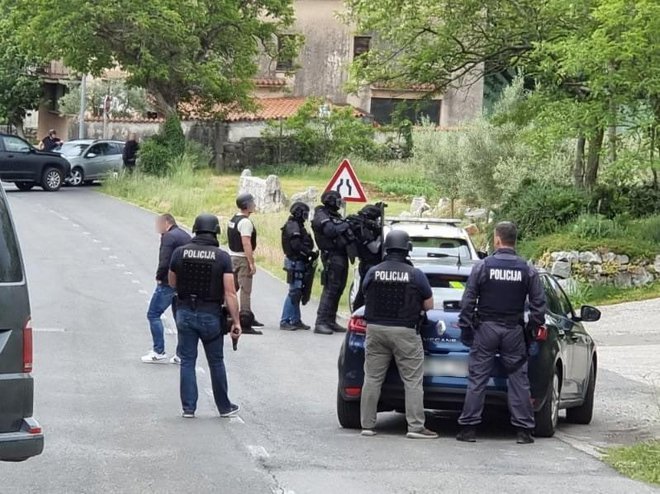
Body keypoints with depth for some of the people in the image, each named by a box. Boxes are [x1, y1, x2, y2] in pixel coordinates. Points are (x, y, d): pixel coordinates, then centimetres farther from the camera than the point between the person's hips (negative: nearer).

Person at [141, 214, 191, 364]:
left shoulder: (169, 237, -12)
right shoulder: (186, 237, 14)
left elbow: (164, 262, -21)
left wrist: (159, 277, -7)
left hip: (168, 284, -8)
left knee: (153, 314, 0)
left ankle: (159, 351, -3)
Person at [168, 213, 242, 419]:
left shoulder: (180, 253, -4)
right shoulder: (222, 257, -10)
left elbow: (172, 283, 9)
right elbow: (230, 293, -13)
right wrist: (236, 321, -9)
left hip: (185, 313, 1)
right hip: (211, 315, -1)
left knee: (187, 361, 9)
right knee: (216, 362, 11)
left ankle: (188, 408, 8)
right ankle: (224, 407, 21)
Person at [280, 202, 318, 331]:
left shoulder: (298, 226, 19)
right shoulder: (293, 226, -13)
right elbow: (296, 245, -23)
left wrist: (310, 254, 6)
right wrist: (311, 254, -18)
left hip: (299, 263, 11)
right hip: (295, 262, -11)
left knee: (297, 292, 13)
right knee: (294, 292, -11)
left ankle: (296, 320, 19)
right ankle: (285, 321, -10)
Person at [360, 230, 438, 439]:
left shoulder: (373, 272, -2)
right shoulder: (416, 275, -8)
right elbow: (429, 305, 0)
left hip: (375, 329, 3)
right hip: (404, 333, -3)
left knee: (372, 379, 9)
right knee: (413, 381, 1)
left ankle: (367, 424, 11)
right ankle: (416, 426, -2)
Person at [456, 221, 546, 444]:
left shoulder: (482, 266, -5)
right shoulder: (527, 271, 0)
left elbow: (468, 301, -4)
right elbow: (538, 304, 0)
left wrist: (465, 327, 3)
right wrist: (535, 326, 13)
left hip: (485, 328, -1)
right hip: (514, 331, 1)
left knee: (477, 379, 2)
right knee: (519, 379, 5)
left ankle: (468, 428, 2)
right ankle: (524, 430, 4)